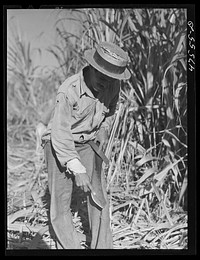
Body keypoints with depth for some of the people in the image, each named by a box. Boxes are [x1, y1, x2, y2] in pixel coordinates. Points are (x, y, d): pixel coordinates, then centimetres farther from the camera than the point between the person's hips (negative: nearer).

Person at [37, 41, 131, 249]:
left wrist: (104, 130, 4)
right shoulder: (68, 91, -32)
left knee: (98, 195, -5)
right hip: (59, 145, -4)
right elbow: (60, 134, -30)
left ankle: (102, 247, 5)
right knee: (60, 201, -2)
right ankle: (68, 246, 13)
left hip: (87, 144, 4)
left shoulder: (112, 86, -13)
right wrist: (77, 169, -32)